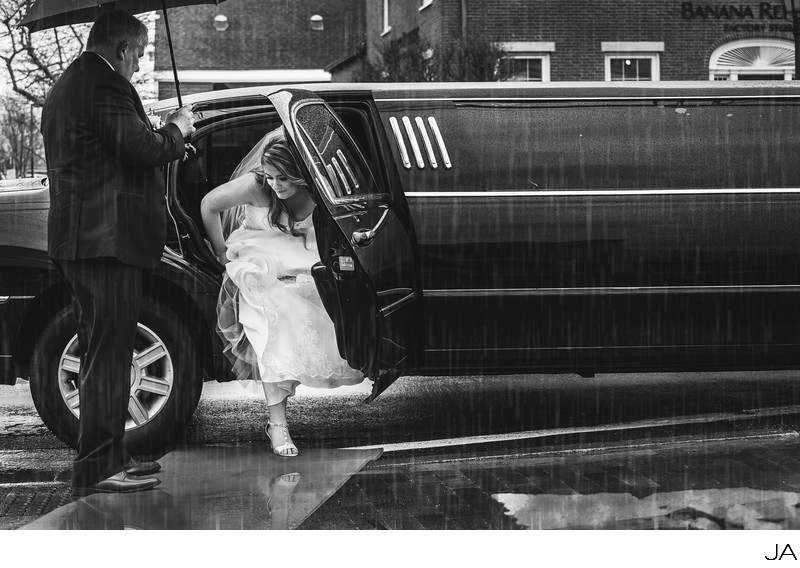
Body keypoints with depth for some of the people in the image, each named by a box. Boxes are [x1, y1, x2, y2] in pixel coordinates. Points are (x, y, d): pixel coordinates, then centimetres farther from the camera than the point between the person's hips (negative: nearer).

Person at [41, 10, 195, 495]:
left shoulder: (66, 86, 20)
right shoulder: (105, 86, -13)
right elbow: (143, 149, -21)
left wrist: (166, 139, 19)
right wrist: (176, 130, -2)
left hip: (76, 240, 11)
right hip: (107, 237, -11)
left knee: (101, 353, 16)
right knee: (109, 354, -7)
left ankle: (109, 457, 24)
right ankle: (99, 468, -4)